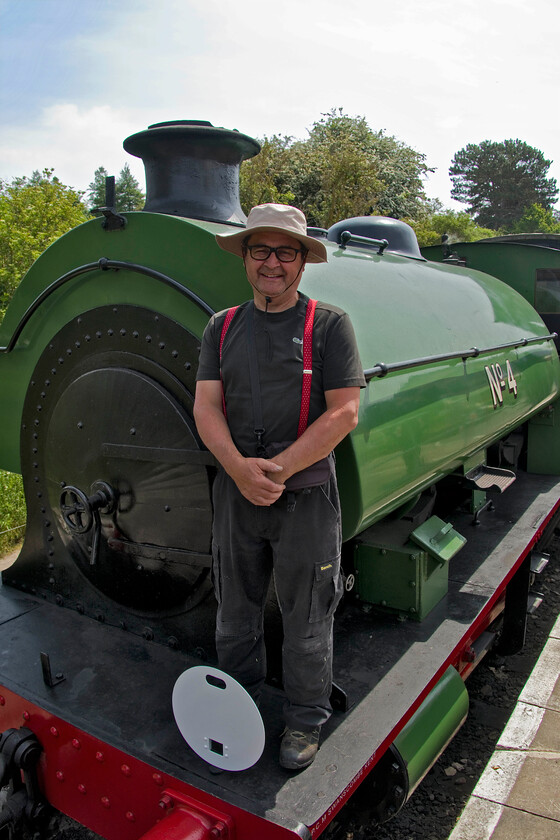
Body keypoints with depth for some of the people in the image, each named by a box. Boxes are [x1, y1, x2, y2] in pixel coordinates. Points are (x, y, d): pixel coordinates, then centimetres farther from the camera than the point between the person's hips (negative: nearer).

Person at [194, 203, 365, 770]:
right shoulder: (222, 327, 8)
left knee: (306, 619, 10)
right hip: (234, 495, 4)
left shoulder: (330, 324, -2)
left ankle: (305, 719, 33)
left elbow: (344, 412, -10)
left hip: (306, 496, -3)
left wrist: (279, 469, -16)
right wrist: (239, 467, -16)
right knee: (234, 614, 18)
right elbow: (206, 407, 1)